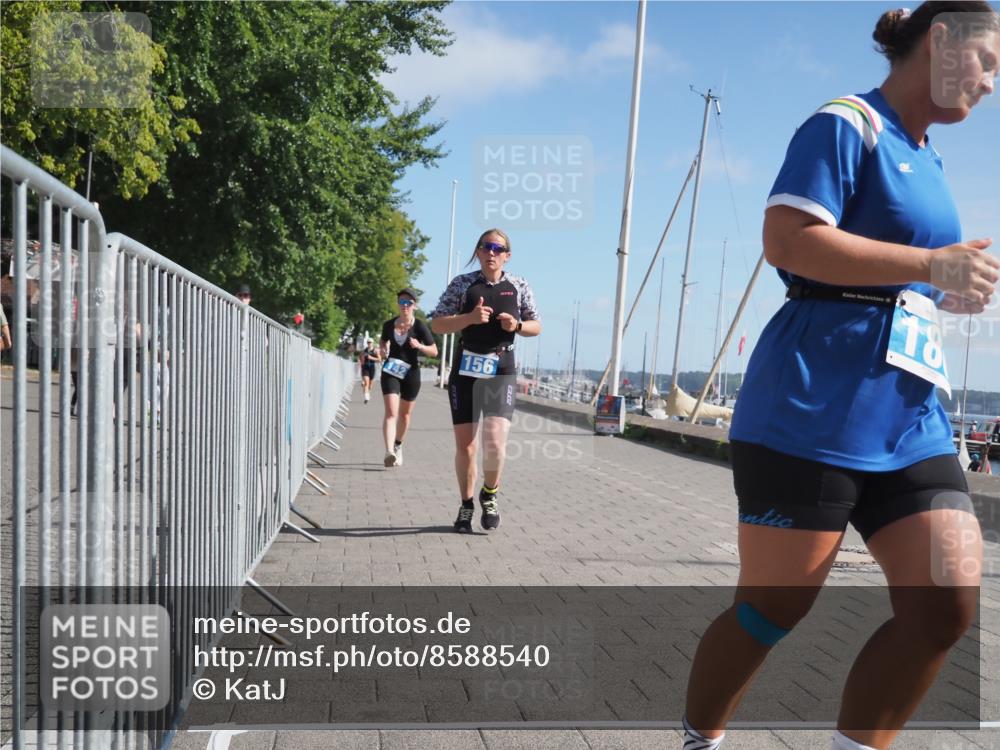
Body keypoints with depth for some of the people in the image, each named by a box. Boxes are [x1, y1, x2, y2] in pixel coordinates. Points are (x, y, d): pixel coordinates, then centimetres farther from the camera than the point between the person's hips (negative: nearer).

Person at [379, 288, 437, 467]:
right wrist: (383, 350, 0)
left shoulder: (419, 327, -6)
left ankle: (398, 446, 38)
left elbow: (434, 351, -5)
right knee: (391, 412, -15)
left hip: (411, 373, 0)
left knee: (404, 414, 14)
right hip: (390, 372, 0)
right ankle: (389, 452, -26)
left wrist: (419, 346, -23)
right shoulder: (389, 325, 2)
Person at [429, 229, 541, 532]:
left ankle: (489, 495, 12)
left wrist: (517, 325, -7)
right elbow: (437, 324, 0)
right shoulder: (462, 283, 3)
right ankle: (466, 505, 23)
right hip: (465, 369, 0)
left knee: (495, 440, -16)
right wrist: (469, 318, -16)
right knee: (464, 445, 4)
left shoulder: (519, 286, 7)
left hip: (501, 370, 0)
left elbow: (537, 326, 14)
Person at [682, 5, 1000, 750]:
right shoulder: (846, 124, -4)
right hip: (812, 409, -8)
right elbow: (787, 242, -18)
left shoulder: (925, 160, 22)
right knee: (772, 609, 2)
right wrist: (930, 264, -20)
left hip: (909, 415, 8)